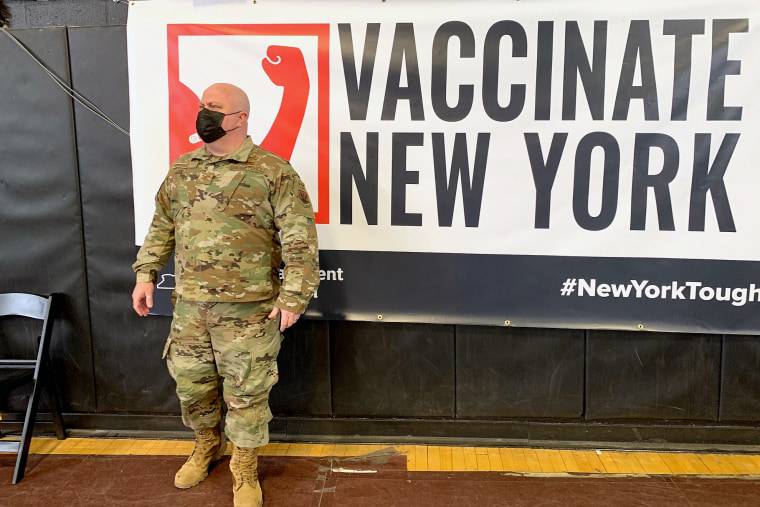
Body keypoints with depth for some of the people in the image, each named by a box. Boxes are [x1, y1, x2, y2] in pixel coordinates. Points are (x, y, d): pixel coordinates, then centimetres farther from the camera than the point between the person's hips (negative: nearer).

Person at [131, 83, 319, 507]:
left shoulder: (273, 172, -8)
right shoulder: (182, 170, 10)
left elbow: (300, 239, -10)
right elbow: (162, 228, 19)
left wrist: (294, 296, -15)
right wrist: (146, 274, 11)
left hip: (249, 311, -5)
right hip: (190, 307, 5)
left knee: (247, 393, 6)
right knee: (191, 383, 18)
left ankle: (245, 472, 28)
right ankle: (208, 445, 46)